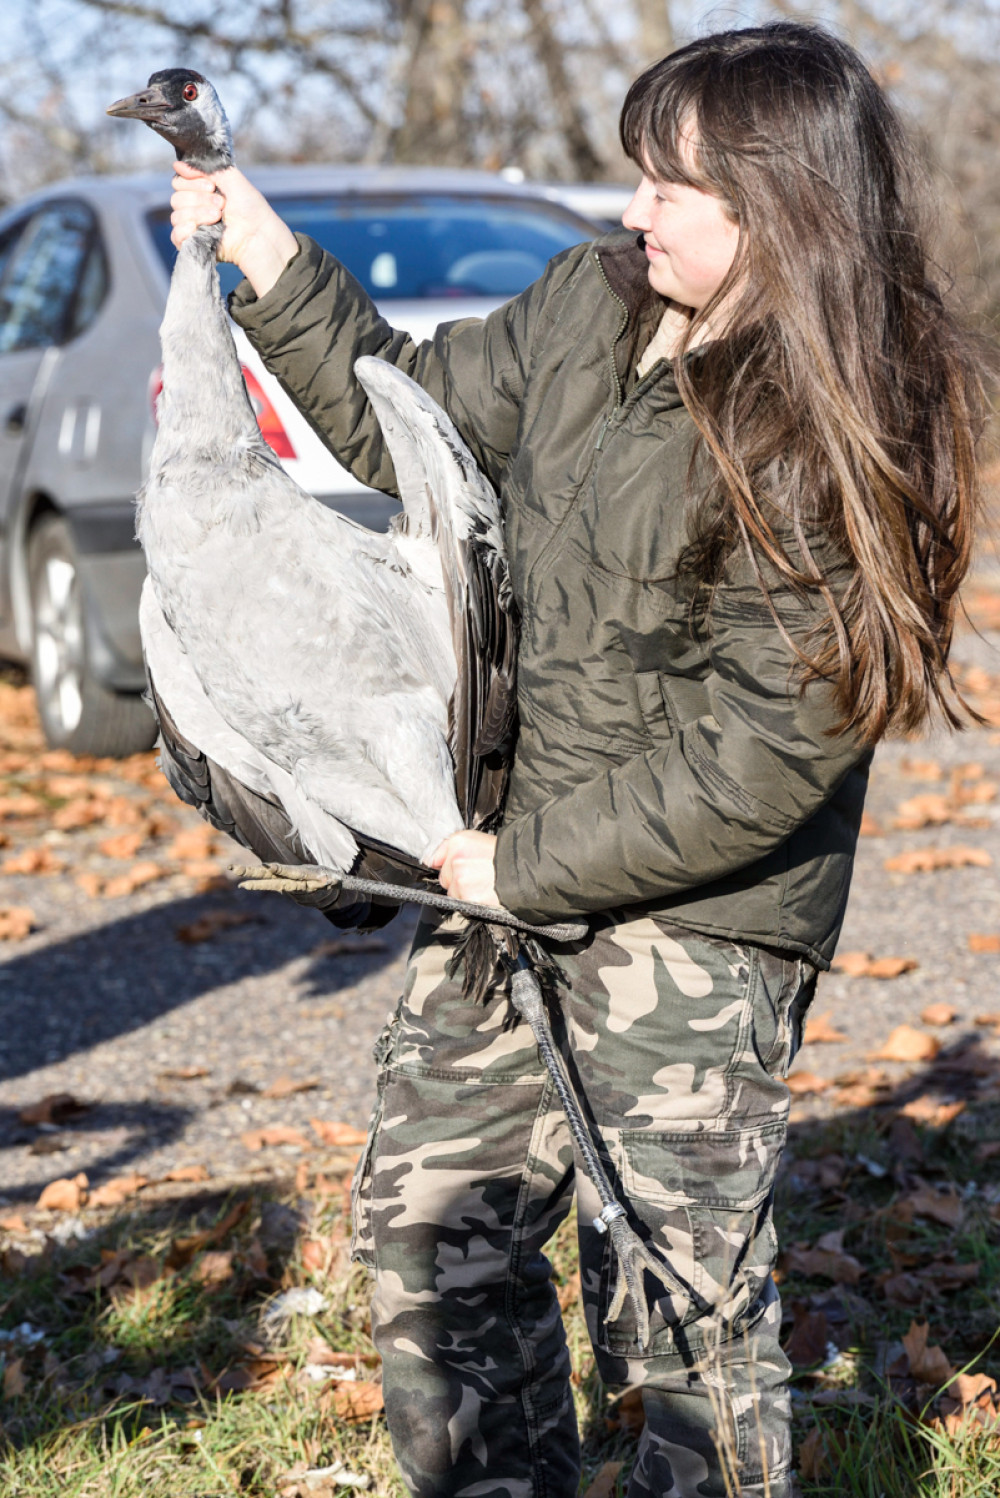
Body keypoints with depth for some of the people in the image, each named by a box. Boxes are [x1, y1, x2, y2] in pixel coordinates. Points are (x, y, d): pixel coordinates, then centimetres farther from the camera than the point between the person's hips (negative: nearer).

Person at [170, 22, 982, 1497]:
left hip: (693, 918, -7)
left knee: (677, 1302, 2)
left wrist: (535, 866, -16)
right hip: (504, 857, 7)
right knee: (423, 1235, 14)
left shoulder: (828, 442, -18)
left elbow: (755, 762, -20)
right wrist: (275, 268, 6)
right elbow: (409, 425, 16)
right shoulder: (592, 302, 1)